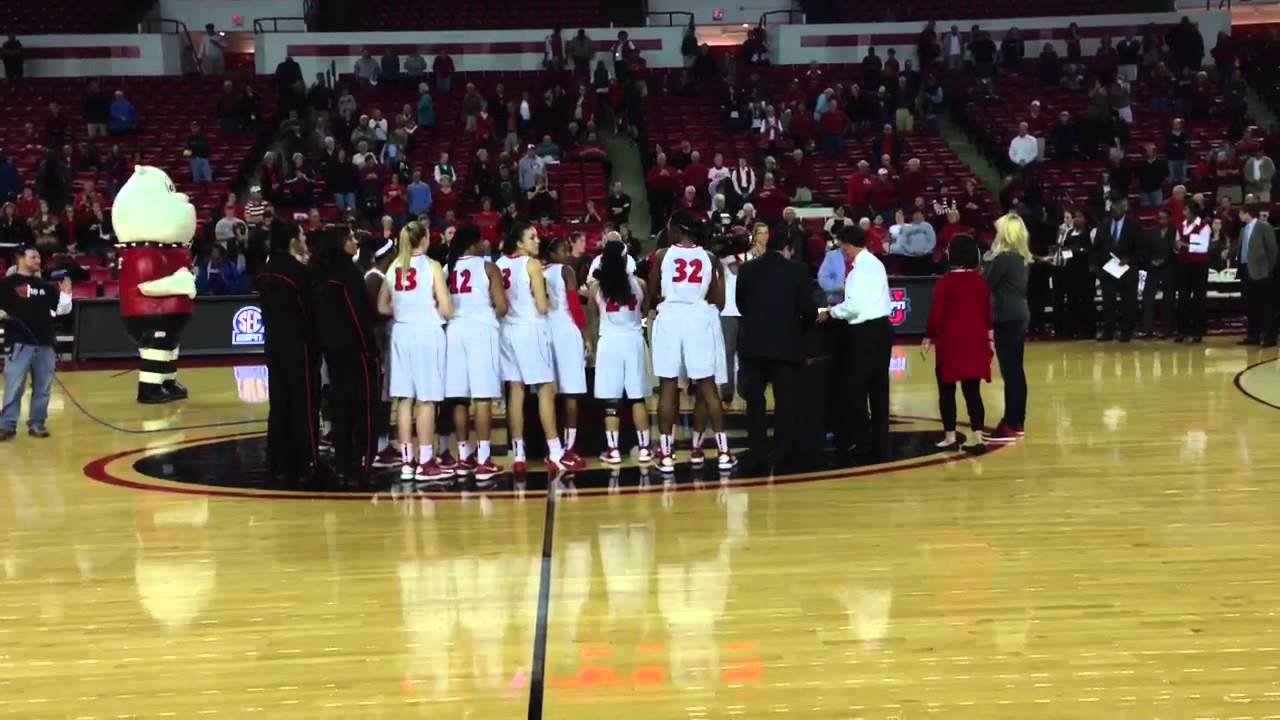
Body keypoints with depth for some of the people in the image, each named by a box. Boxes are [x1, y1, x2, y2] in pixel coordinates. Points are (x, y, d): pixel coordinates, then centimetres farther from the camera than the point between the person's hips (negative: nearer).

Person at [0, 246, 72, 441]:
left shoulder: (45, 285, 15)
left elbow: (62, 309, 15)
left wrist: (65, 293, -1)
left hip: (44, 343, 5)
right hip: (19, 343, -5)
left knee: (42, 388, 8)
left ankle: (37, 424, 16)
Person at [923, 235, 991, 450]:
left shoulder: (945, 282, -11)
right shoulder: (981, 281, 3)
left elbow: (937, 313, -10)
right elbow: (987, 311, 9)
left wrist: (929, 337, 1)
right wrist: (990, 337, 18)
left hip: (951, 340, -4)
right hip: (975, 340, 4)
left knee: (947, 390, 6)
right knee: (973, 390, 5)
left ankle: (950, 436, 5)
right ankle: (977, 436, -2)